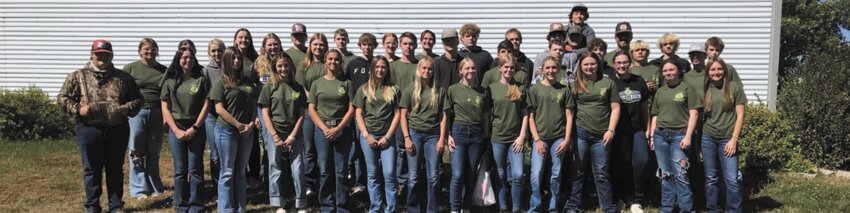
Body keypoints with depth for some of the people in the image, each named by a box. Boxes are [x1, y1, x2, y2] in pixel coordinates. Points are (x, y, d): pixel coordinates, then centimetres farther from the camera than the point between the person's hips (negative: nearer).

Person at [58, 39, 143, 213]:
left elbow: (138, 99, 11)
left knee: (115, 169, 9)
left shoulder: (123, 77, 8)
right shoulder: (78, 76, 5)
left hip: (117, 130, 1)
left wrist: (127, 108, -9)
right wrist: (78, 109, -12)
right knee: (92, 169, 6)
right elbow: (62, 98, 5)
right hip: (89, 129, -1)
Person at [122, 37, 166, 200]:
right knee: (137, 153, 1)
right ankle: (139, 189, 8)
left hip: (157, 113, 2)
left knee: (154, 153, 11)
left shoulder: (163, 70, 9)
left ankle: (155, 187, 20)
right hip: (136, 112, -2)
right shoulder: (130, 68, 2)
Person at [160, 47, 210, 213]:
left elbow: (206, 106, -1)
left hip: (196, 129, -1)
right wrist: (176, 130, -6)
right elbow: (165, 108, 4)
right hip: (176, 128, 1)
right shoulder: (170, 82, 6)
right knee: (180, 170, 4)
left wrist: (194, 128, -8)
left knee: (195, 169, 0)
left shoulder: (201, 80, 3)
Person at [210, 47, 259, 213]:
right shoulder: (220, 82, -3)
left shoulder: (248, 82, 11)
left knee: (241, 172, 11)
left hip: (247, 132, 5)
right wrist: (239, 125, -14)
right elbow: (219, 109, -9)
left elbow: (254, 105, 11)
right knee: (228, 172, 1)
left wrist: (251, 124, -5)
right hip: (226, 131, -5)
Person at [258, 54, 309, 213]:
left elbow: (301, 115, 6)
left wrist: (292, 136, -5)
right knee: (276, 169, 4)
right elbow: (265, 114, -2)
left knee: (297, 170, -1)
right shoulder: (269, 87, 2)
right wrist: (275, 137, -9)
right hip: (274, 133, -1)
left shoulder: (298, 88, 7)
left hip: (294, 134, 1)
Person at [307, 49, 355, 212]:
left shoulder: (346, 83, 6)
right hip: (322, 129, 1)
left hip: (343, 130, -1)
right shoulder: (317, 83, 9)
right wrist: (324, 128, -9)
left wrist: (338, 128, -11)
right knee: (325, 170, 3)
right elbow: (311, 109, 4)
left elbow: (351, 109, 1)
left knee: (341, 170, 2)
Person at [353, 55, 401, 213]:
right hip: (368, 136, 1)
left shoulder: (393, 90, 6)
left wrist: (387, 136, -6)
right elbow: (358, 114, 4)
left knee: (389, 174, -7)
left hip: (387, 137, 0)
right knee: (372, 174, 5)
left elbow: (397, 114, 3)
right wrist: (366, 135, -7)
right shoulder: (364, 89, 7)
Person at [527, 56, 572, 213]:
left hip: (559, 138, 1)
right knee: (536, 174, -8)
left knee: (556, 175, 6)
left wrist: (567, 139, -3)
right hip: (540, 138, -1)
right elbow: (530, 116, 2)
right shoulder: (535, 89, 3)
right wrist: (537, 139, -6)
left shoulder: (564, 89, 6)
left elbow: (569, 116, 6)